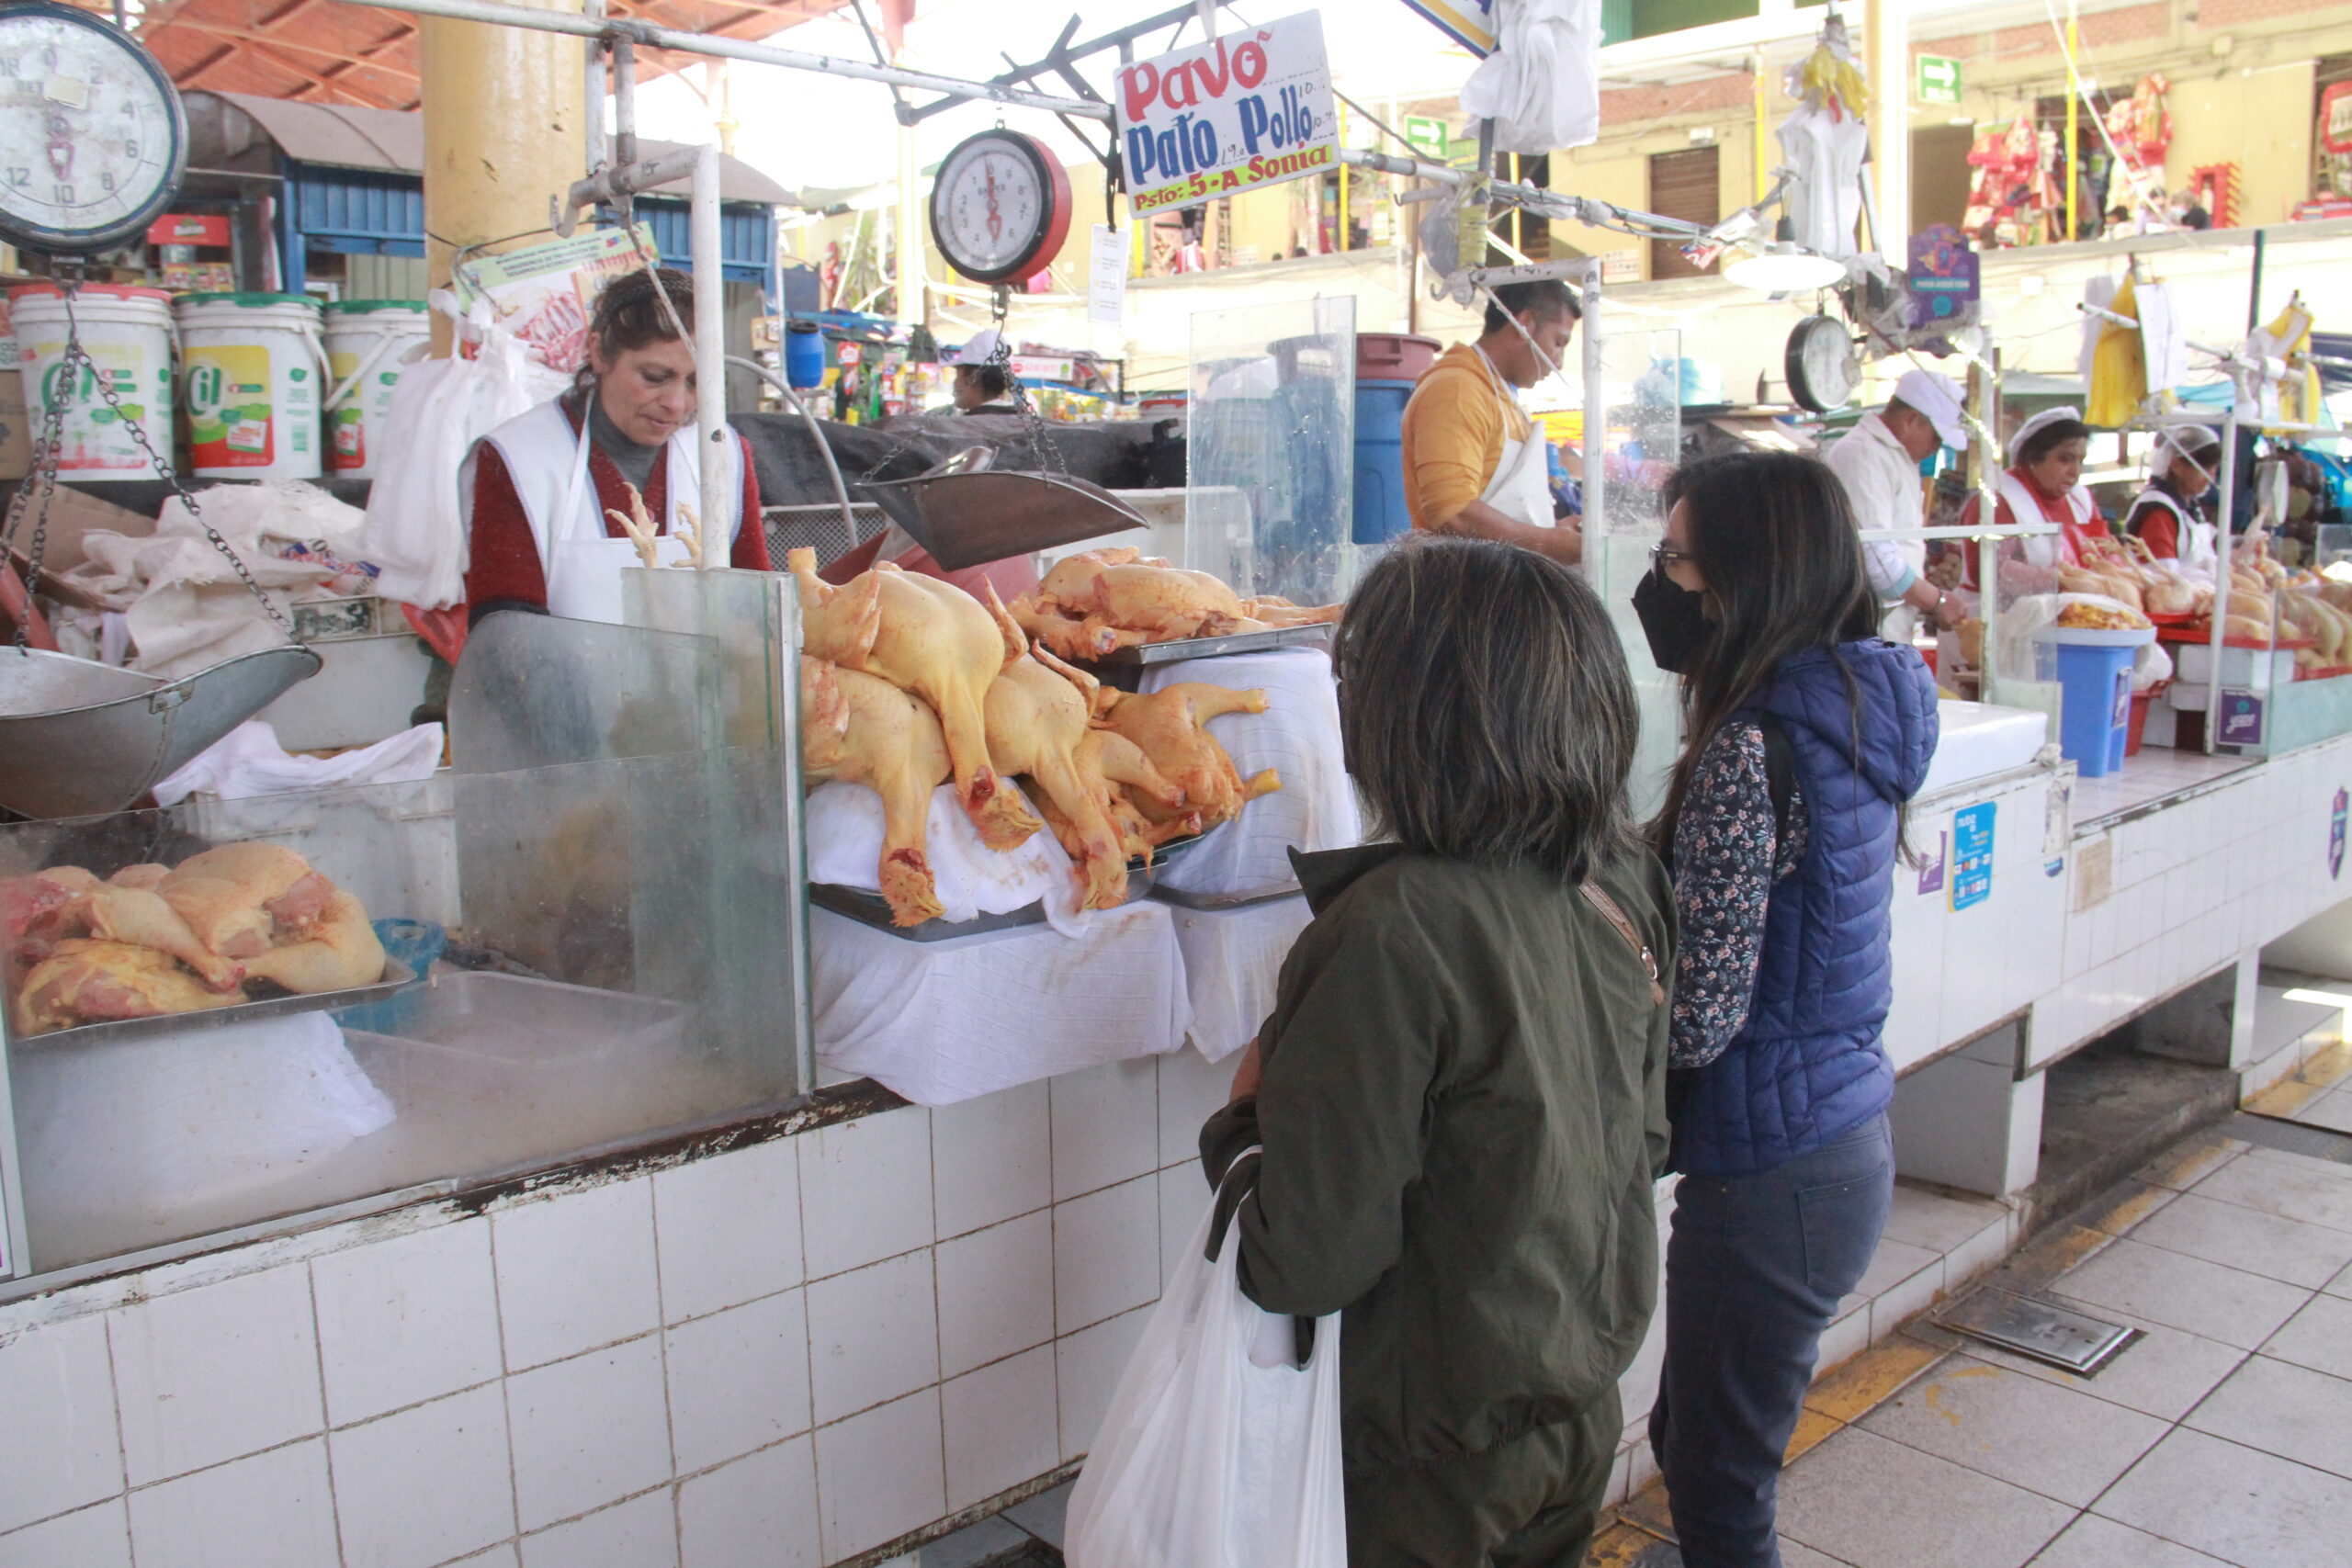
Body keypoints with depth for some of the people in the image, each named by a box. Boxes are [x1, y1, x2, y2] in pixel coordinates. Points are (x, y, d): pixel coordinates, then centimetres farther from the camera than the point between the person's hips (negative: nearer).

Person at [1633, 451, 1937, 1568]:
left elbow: (1699, 1020, -24)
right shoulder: (1855, 710, 5)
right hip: (1848, 1139, 9)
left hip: (1769, 1174, -9)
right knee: (1692, 1440, 25)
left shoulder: (1750, 747, -23)